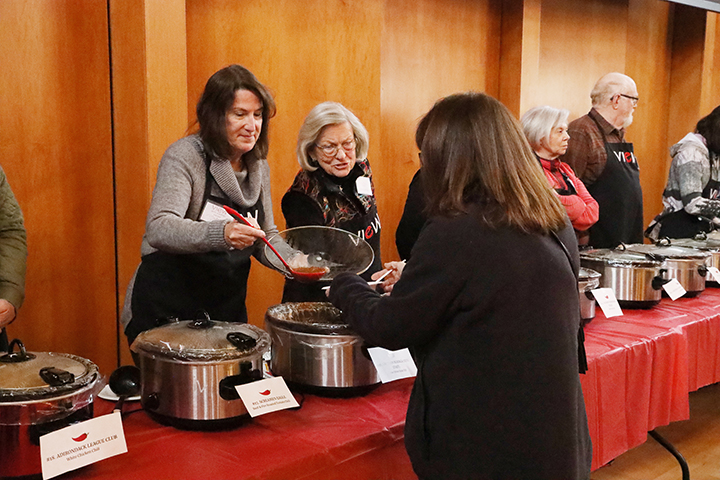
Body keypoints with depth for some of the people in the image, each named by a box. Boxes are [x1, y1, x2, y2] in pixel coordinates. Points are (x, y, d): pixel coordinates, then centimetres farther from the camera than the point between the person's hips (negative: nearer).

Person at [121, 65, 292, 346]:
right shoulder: (184, 156, -15)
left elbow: (265, 236, 14)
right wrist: (220, 233, -47)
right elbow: (158, 230, -30)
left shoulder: (258, 165, 5)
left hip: (228, 308, 6)